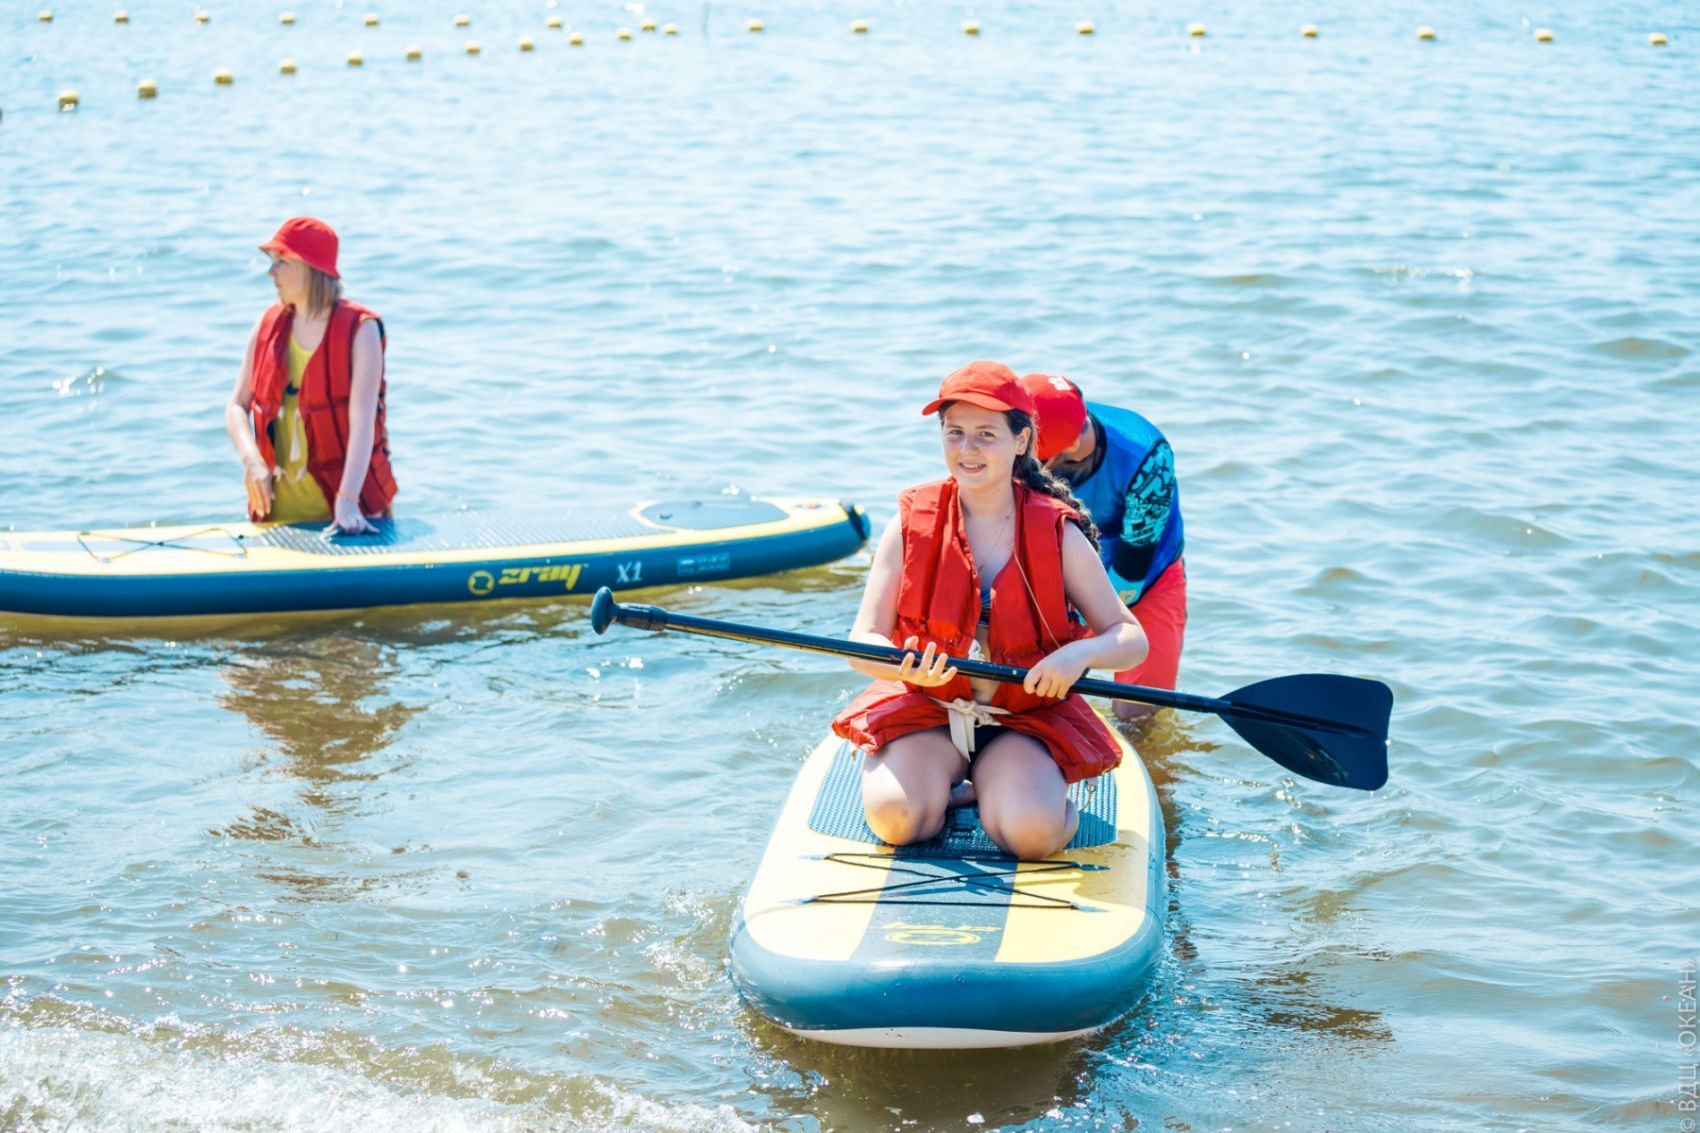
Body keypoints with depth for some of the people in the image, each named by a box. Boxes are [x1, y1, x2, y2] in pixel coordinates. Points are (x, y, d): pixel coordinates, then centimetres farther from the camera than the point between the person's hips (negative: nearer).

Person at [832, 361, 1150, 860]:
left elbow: (1131, 638, -1)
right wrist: (905, 669, -30)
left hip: (1027, 719, 0)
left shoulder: (1057, 534, -4)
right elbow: (863, 643, -7)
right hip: (924, 713, 0)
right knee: (896, 818, -27)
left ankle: (988, 786, 6)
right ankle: (939, 780, 6)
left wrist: (1079, 654, -24)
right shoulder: (912, 524, -3)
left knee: (1032, 832, -28)